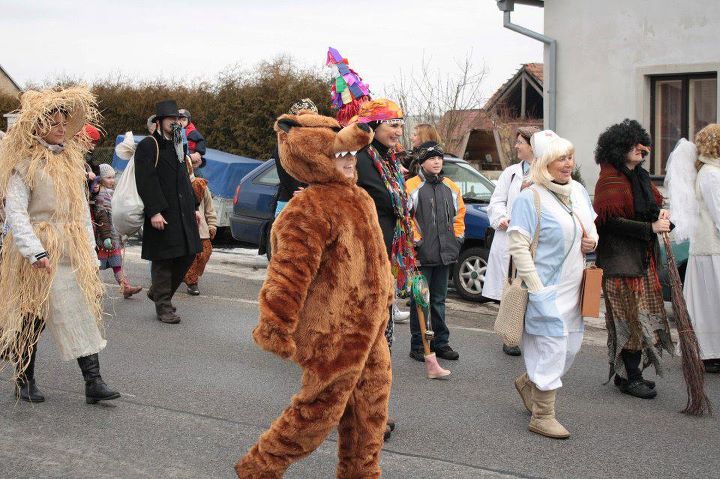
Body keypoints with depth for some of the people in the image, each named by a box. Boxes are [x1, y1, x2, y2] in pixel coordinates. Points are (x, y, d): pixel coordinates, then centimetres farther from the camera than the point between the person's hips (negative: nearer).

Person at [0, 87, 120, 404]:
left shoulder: (71, 157, 13)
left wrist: (89, 249, 14)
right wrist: (35, 251, -25)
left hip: (73, 250, 6)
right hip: (40, 250, -6)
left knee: (85, 311, 0)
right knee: (33, 318, 4)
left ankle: (93, 382, 1)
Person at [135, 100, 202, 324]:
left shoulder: (177, 146, 20)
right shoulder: (148, 146, -8)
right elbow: (146, 181, -16)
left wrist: (194, 207, 17)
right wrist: (154, 211, -23)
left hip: (183, 212, 8)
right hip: (163, 214, -8)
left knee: (188, 254, 10)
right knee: (163, 260, -2)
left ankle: (158, 291, 27)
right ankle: (163, 306, 8)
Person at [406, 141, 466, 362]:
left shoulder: (450, 187, 12)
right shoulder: (412, 186, -8)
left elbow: (459, 212, 23)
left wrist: (458, 235, 14)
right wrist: (414, 239, -12)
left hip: (445, 253, 6)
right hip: (422, 254, -6)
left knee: (439, 300, 14)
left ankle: (441, 342, 23)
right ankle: (418, 345, 8)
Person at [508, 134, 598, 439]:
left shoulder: (578, 191, 10)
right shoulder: (530, 198, -14)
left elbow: (592, 224, 26)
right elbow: (518, 245, -17)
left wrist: (592, 240, 1)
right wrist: (536, 288, -20)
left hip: (573, 288, 8)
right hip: (546, 289, -8)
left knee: (571, 346, 14)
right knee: (551, 347, -6)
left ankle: (528, 382, 38)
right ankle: (543, 416, 6)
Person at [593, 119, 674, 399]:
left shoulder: (640, 176, 14)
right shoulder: (611, 181, -14)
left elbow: (653, 203, 25)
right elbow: (612, 221, -20)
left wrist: (661, 214, 2)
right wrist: (651, 228, -20)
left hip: (644, 257, 9)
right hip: (621, 259, -9)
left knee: (643, 317, 12)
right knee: (632, 319, -4)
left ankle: (629, 373, 22)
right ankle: (629, 378, 6)